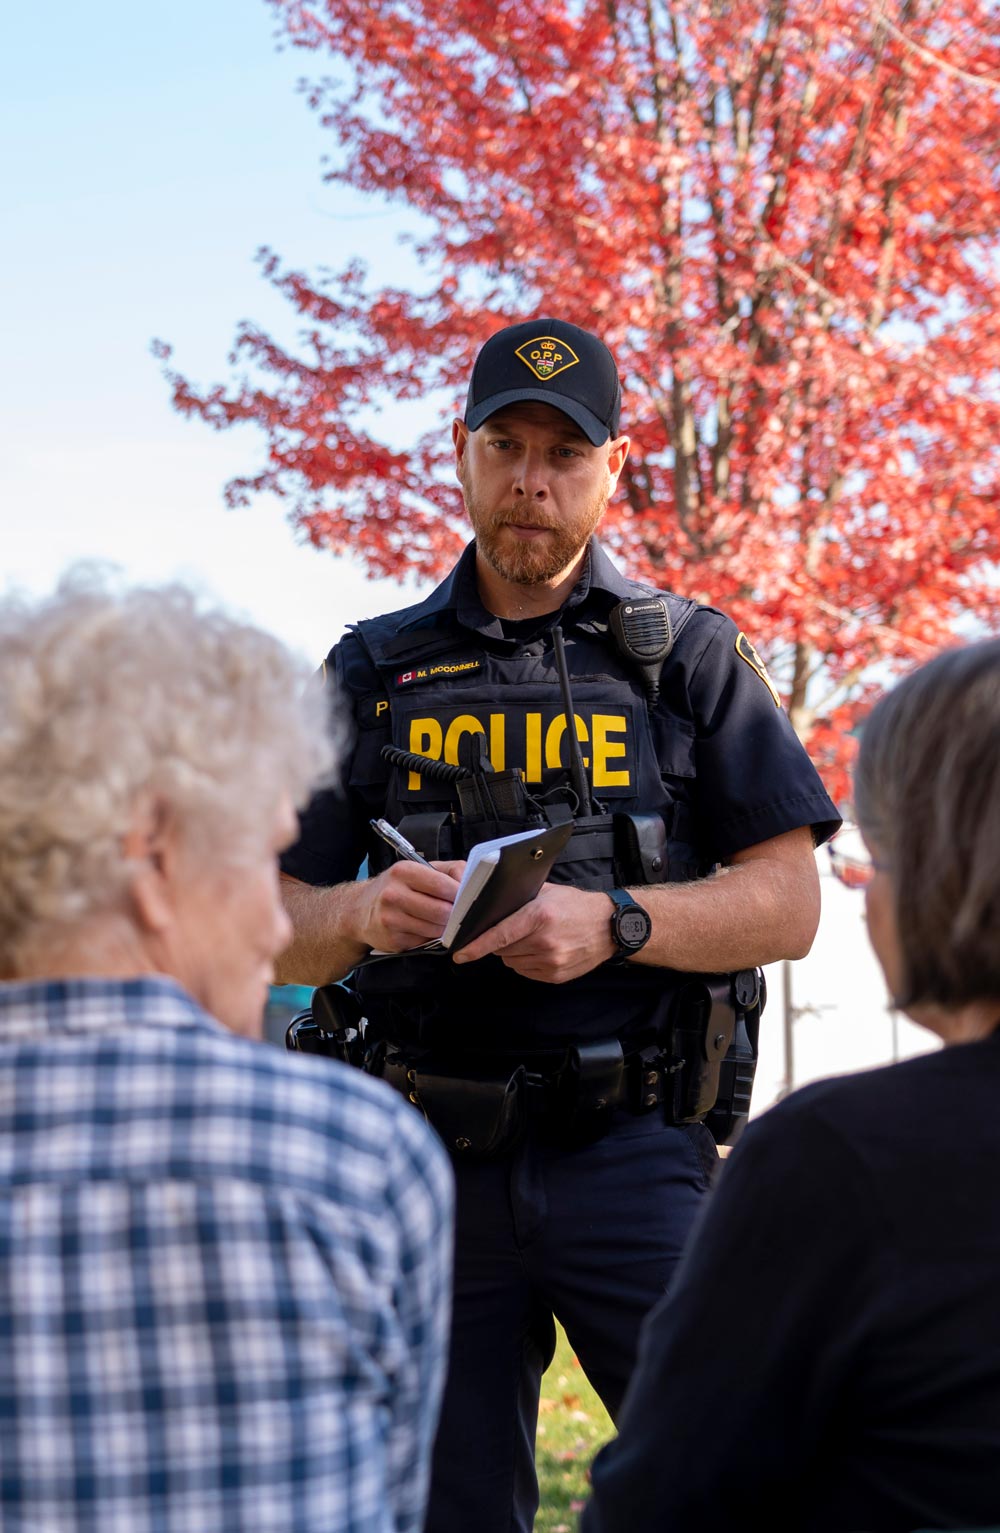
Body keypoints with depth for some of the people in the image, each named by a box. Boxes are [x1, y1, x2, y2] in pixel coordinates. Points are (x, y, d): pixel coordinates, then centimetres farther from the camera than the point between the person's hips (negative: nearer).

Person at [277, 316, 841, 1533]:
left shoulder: (687, 656, 9)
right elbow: (274, 933, 9)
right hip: (429, 1163, 2)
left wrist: (611, 923, -16)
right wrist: (363, 913, -14)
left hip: (630, 1154, -2)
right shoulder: (373, 674, 13)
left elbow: (787, 905, 1)